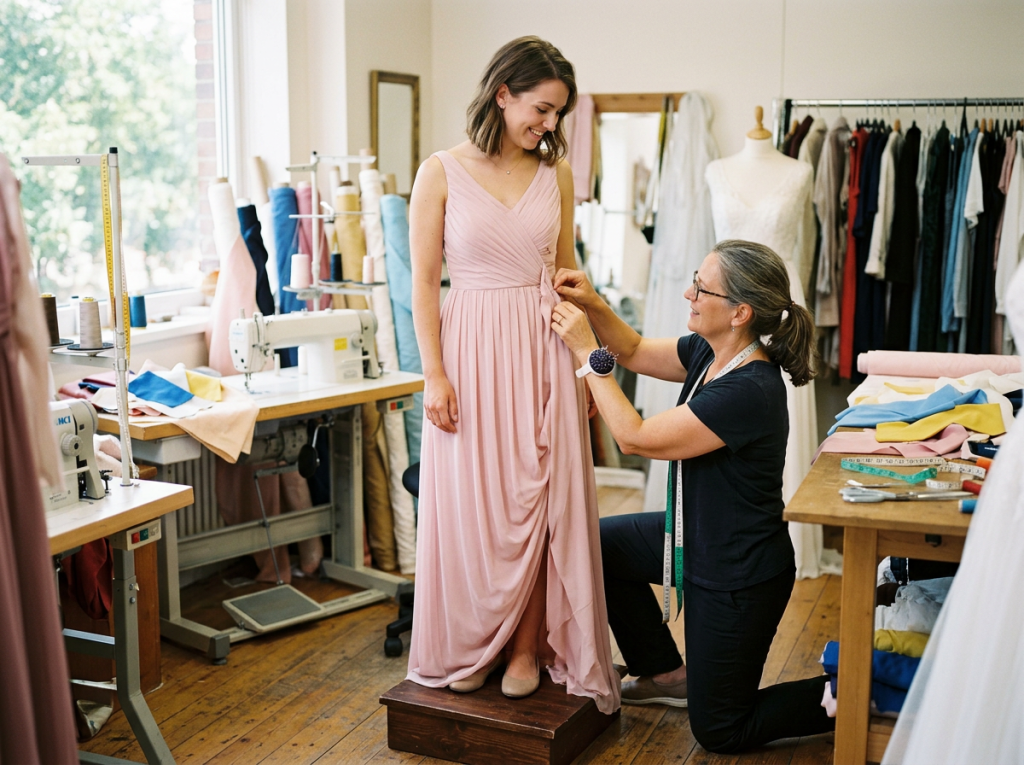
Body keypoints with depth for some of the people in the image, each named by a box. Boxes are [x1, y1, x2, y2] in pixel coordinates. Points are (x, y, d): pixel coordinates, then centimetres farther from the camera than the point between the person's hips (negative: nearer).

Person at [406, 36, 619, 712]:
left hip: (543, 352, 3)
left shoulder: (556, 174, 7)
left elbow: (566, 272, 13)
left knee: (542, 499, 4)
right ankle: (467, 651, 22)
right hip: (471, 351, -2)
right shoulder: (442, 174, -2)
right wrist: (434, 374, -9)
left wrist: (586, 359, 8)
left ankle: (528, 647, 18)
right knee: (470, 503, 5)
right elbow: (424, 282, -3)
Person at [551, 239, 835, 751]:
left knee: (719, 732, 7)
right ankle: (667, 673, 31)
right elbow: (635, 352, 8)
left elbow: (634, 438, -28)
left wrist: (588, 352, -23)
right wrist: (592, 305, -10)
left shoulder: (749, 392, -33)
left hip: (739, 576, -8)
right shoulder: (710, 352, -6)